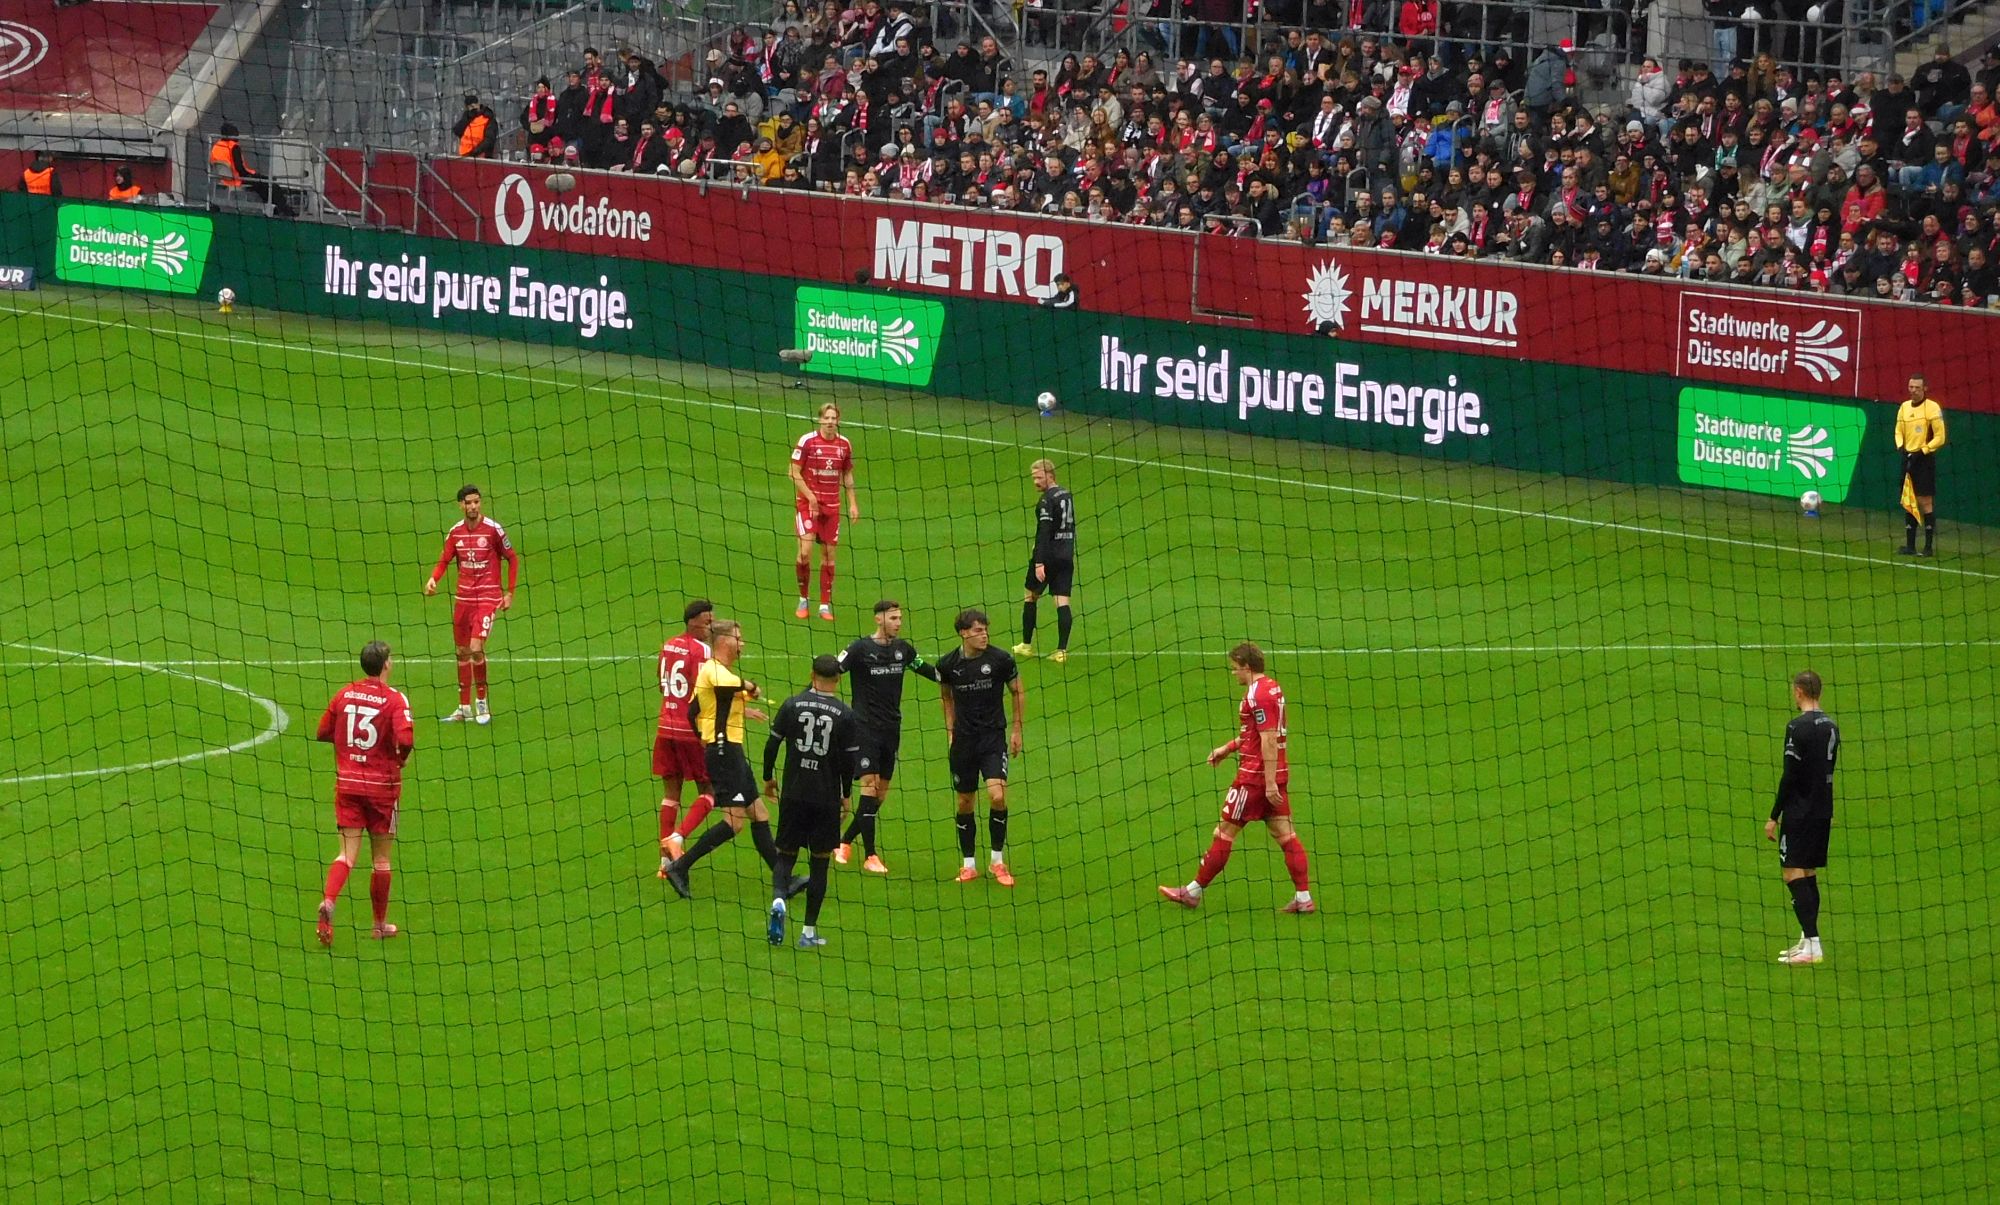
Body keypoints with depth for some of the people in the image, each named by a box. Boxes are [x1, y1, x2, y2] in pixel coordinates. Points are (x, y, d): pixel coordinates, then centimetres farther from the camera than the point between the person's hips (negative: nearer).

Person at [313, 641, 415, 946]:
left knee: (348, 853, 2)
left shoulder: (344, 694, 2)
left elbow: (323, 732, 8)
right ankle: (380, 924, 20)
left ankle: (328, 901, -25)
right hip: (382, 784, -3)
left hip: (347, 782, 3)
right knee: (380, 857, 11)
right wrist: (401, 758, -2)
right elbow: (406, 739, -24)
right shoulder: (394, 699, -11)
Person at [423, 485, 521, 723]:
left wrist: (510, 593, 0)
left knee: (476, 648, -18)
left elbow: (513, 559, 2)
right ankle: (464, 708, 18)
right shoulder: (455, 532, 4)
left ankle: (482, 703, -1)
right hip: (463, 598, 5)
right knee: (462, 651, 8)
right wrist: (433, 579, -10)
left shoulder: (493, 530, -8)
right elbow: (444, 560, 11)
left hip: (488, 597, -5)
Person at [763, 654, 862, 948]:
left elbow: (772, 744, 1)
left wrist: (768, 778, 17)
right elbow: (850, 761, -3)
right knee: (820, 862, 8)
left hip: (793, 794, 1)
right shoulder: (846, 716, -6)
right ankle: (809, 931, 8)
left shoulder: (792, 705, -3)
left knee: (786, 854, 11)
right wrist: (845, 795, 12)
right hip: (826, 798, -1)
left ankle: (778, 899, -20)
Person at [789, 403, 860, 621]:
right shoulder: (807, 441, -9)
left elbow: (848, 476, 15)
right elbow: (794, 473, -7)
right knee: (805, 551, -13)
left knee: (828, 554, 4)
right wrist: (810, 496, -16)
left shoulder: (844, 445, 3)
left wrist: (853, 503, 8)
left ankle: (825, 605, 11)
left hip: (832, 505, 4)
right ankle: (803, 600, 5)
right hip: (808, 503, -4)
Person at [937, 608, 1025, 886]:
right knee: (964, 801, 6)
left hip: (993, 735, -2)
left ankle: (998, 860, 0)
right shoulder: (948, 664, -2)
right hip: (963, 738, 2)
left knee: (997, 795, -16)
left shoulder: (1000, 659, -8)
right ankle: (968, 864, 18)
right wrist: (950, 730, 11)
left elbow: (1018, 693, 6)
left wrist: (1017, 730, 5)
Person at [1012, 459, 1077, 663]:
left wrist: (1039, 563, -23)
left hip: (1049, 556, -7)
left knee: (1030, 596, 12)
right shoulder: (1067, 496, 10)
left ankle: (1026, 645, 18)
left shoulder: (1046, 501, -14)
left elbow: (1043, 533, -20)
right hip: (1066, 555, 7)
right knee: (1062, 601, 0)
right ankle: (1062, 650, -6)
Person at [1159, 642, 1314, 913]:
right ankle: (1304, 898, 1)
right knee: (1284, 834, 6)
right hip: (1275, 775, 9)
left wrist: (1270, 783, -23)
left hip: (1255, 776, -9)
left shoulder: (1258, 695, -17)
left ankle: (1193, 892, 9)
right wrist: (1228, 748, 25)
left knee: (1225, 832, 1)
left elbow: (1269, 740, -22)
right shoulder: (1272, 688, 13)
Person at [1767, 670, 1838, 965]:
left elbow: (1789, 776, -17)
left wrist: (1774, 816, -11)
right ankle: (1807, 941, 19)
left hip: (1800, 811, -8)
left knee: (1793, 873, -8)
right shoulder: (1830, 726, 9)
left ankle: (1812, 946, -15)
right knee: (1809, 874, 15)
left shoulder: (1798, 727, -16)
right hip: (1823, 811, 8)